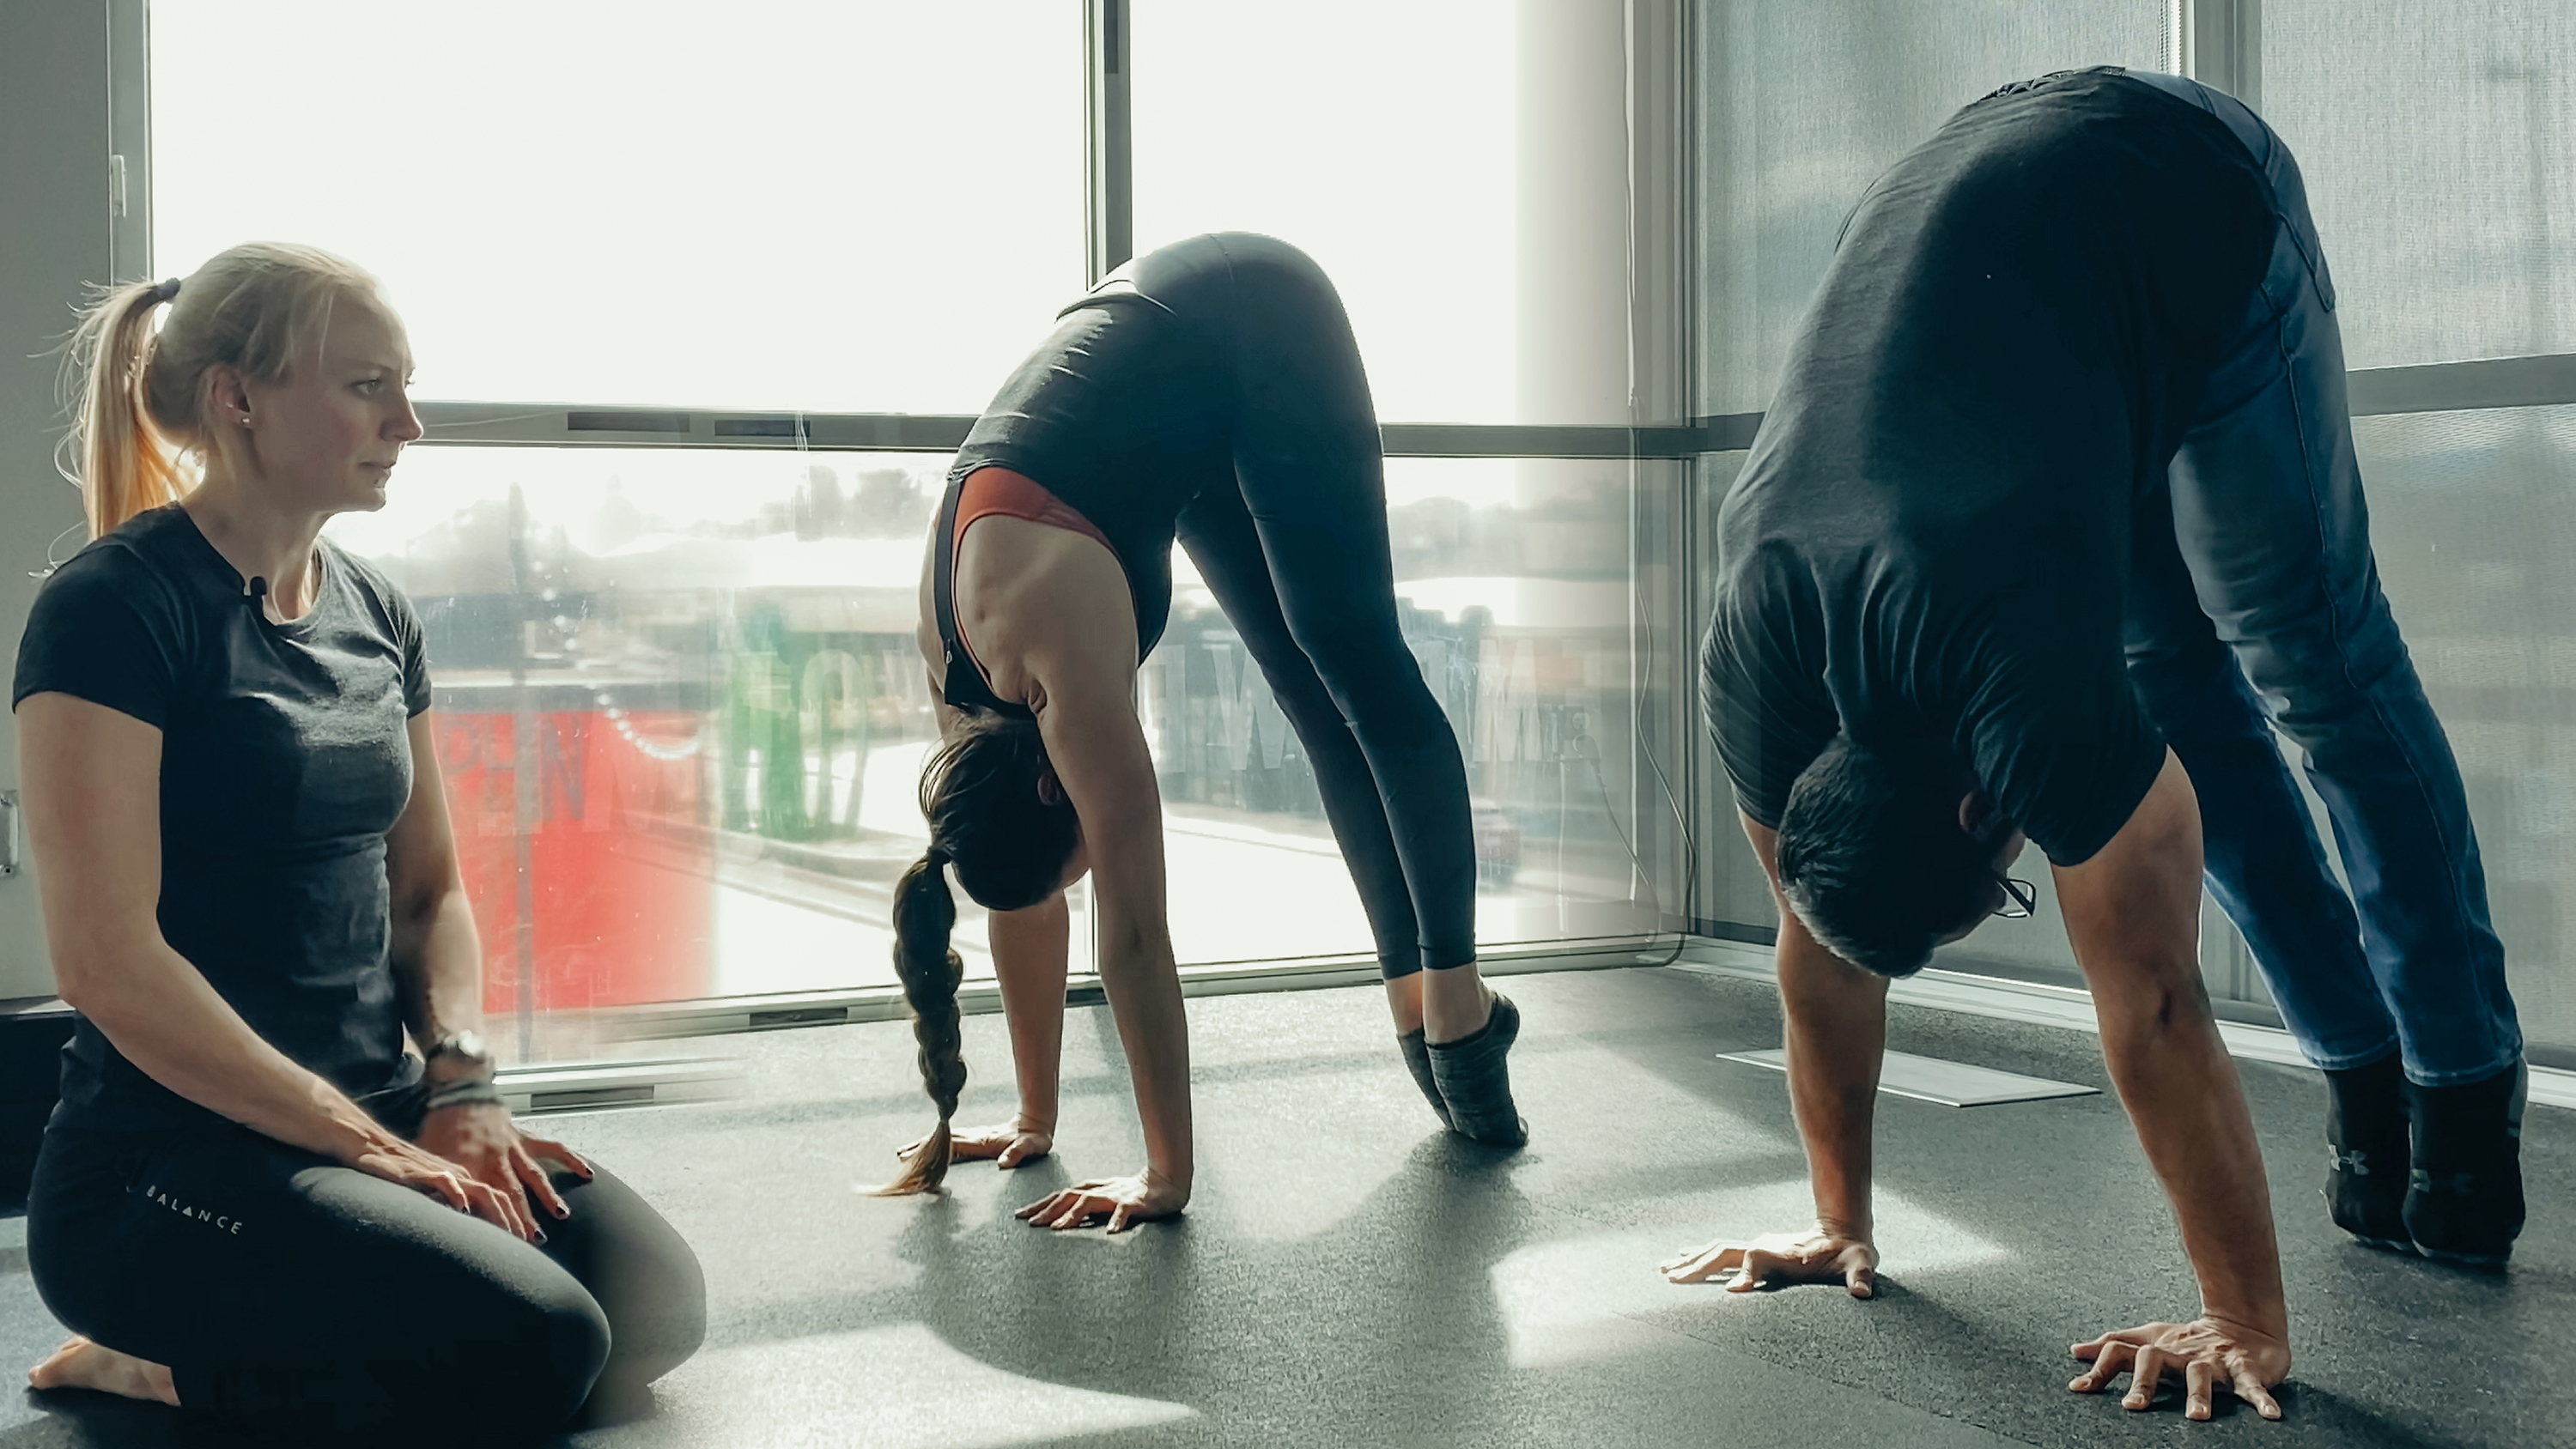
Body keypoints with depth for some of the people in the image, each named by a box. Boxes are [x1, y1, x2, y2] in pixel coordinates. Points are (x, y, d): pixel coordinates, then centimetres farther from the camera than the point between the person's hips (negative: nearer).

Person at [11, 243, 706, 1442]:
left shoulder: (375, 613, 11)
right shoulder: (115, 609, -12)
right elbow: (108, 959, -19)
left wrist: (459, 1086, -2)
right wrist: (376, 1148, -17)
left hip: (380, 1114, 8)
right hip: (171, 1158, -8)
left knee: (657, 1305, -10)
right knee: (534, 1344, -24)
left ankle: (239, 1344, 6)